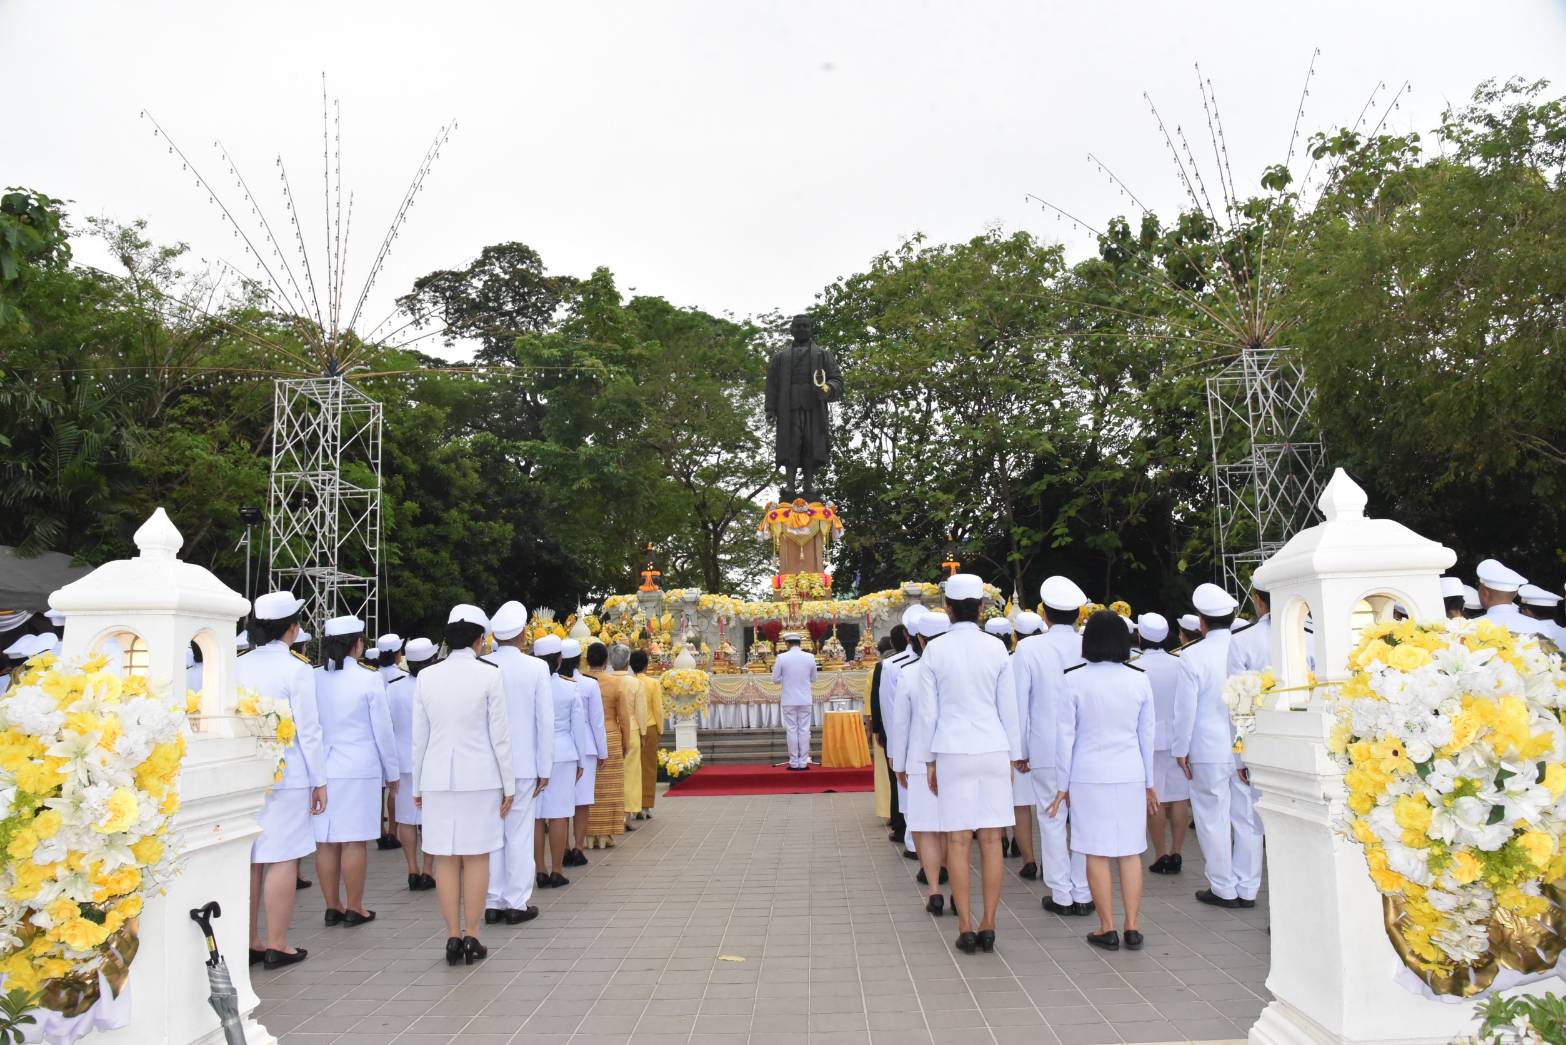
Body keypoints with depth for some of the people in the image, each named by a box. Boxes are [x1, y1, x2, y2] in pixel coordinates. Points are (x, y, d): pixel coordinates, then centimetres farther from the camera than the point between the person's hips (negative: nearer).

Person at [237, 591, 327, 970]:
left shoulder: (238, 667, 5)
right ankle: (276, 946, 6)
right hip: (286, 774, -5)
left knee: (248, 860, 11)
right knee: (283, 859, 1)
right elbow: (308, 730, -9)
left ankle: (249, 942, 20)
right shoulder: (296, 668, -10)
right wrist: (320, 781, -2)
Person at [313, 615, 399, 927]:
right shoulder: (369, 679, -9)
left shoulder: (313, 679, 2)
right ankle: (354, 908, 8)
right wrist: (391, 771, 7)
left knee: (326, 841, 9)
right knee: (355, 840, 2)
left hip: (321, 769, 4)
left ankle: (332, 907, 17)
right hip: (359, 770, -4)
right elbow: (383, 730, -4)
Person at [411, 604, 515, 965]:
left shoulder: (426, 677, 1)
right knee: (476, 857, 5)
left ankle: (453, 938, 12)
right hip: (480, 777, -2)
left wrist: (417, 785, 14)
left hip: (438, 778, 3)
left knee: (446, 859, 7)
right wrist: (508, 785, 2)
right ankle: (470, 937, 9)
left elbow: (419, 736, 5)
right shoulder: (489, 675, -7)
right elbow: (500, 735, -5)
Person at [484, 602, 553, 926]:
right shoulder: (536, 668, -9)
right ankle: (516, 903, 9)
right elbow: (545, 721, -7)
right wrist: (545, 769, 1)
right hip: (523, 764, -2)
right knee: (520, 835, 5)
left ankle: (492, 902, 16)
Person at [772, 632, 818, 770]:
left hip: (789, 700, -1)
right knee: (804, 730, 5)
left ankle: (794, 763, 5)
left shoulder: (781, 657, -7)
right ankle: (803, 762, 5)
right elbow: (813, 678, 9)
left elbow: (775, 679, -2)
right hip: (805, 700, 1)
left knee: (792, 731, 4)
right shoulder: (810, 657, -1)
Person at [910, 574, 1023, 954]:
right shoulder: (996, 649, 0)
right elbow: (1009, 708, 5)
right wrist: (1017, 753, 15)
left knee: (958, 840, 3)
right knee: (991, 840, 5)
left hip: (952, 751, -1)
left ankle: (966, 928, 6)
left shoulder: (935, 650, -4)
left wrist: (928, 760, 8)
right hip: (993, 749, 1)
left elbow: (929, 711, -1)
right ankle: (988, 926, 9)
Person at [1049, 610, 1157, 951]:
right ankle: (1132, 928, 12)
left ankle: (1108, 929, 9)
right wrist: (1149, 783, 17)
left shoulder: (1074, 679, -7)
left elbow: (1066, 735, -4)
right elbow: (1147, 734, 7)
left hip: (1089, 776, -2)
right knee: (1130, 852, 9)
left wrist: (1064, 784, 5)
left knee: (1097, 853, 4)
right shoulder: (1139, 679, 0)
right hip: (1130, 775, 3)